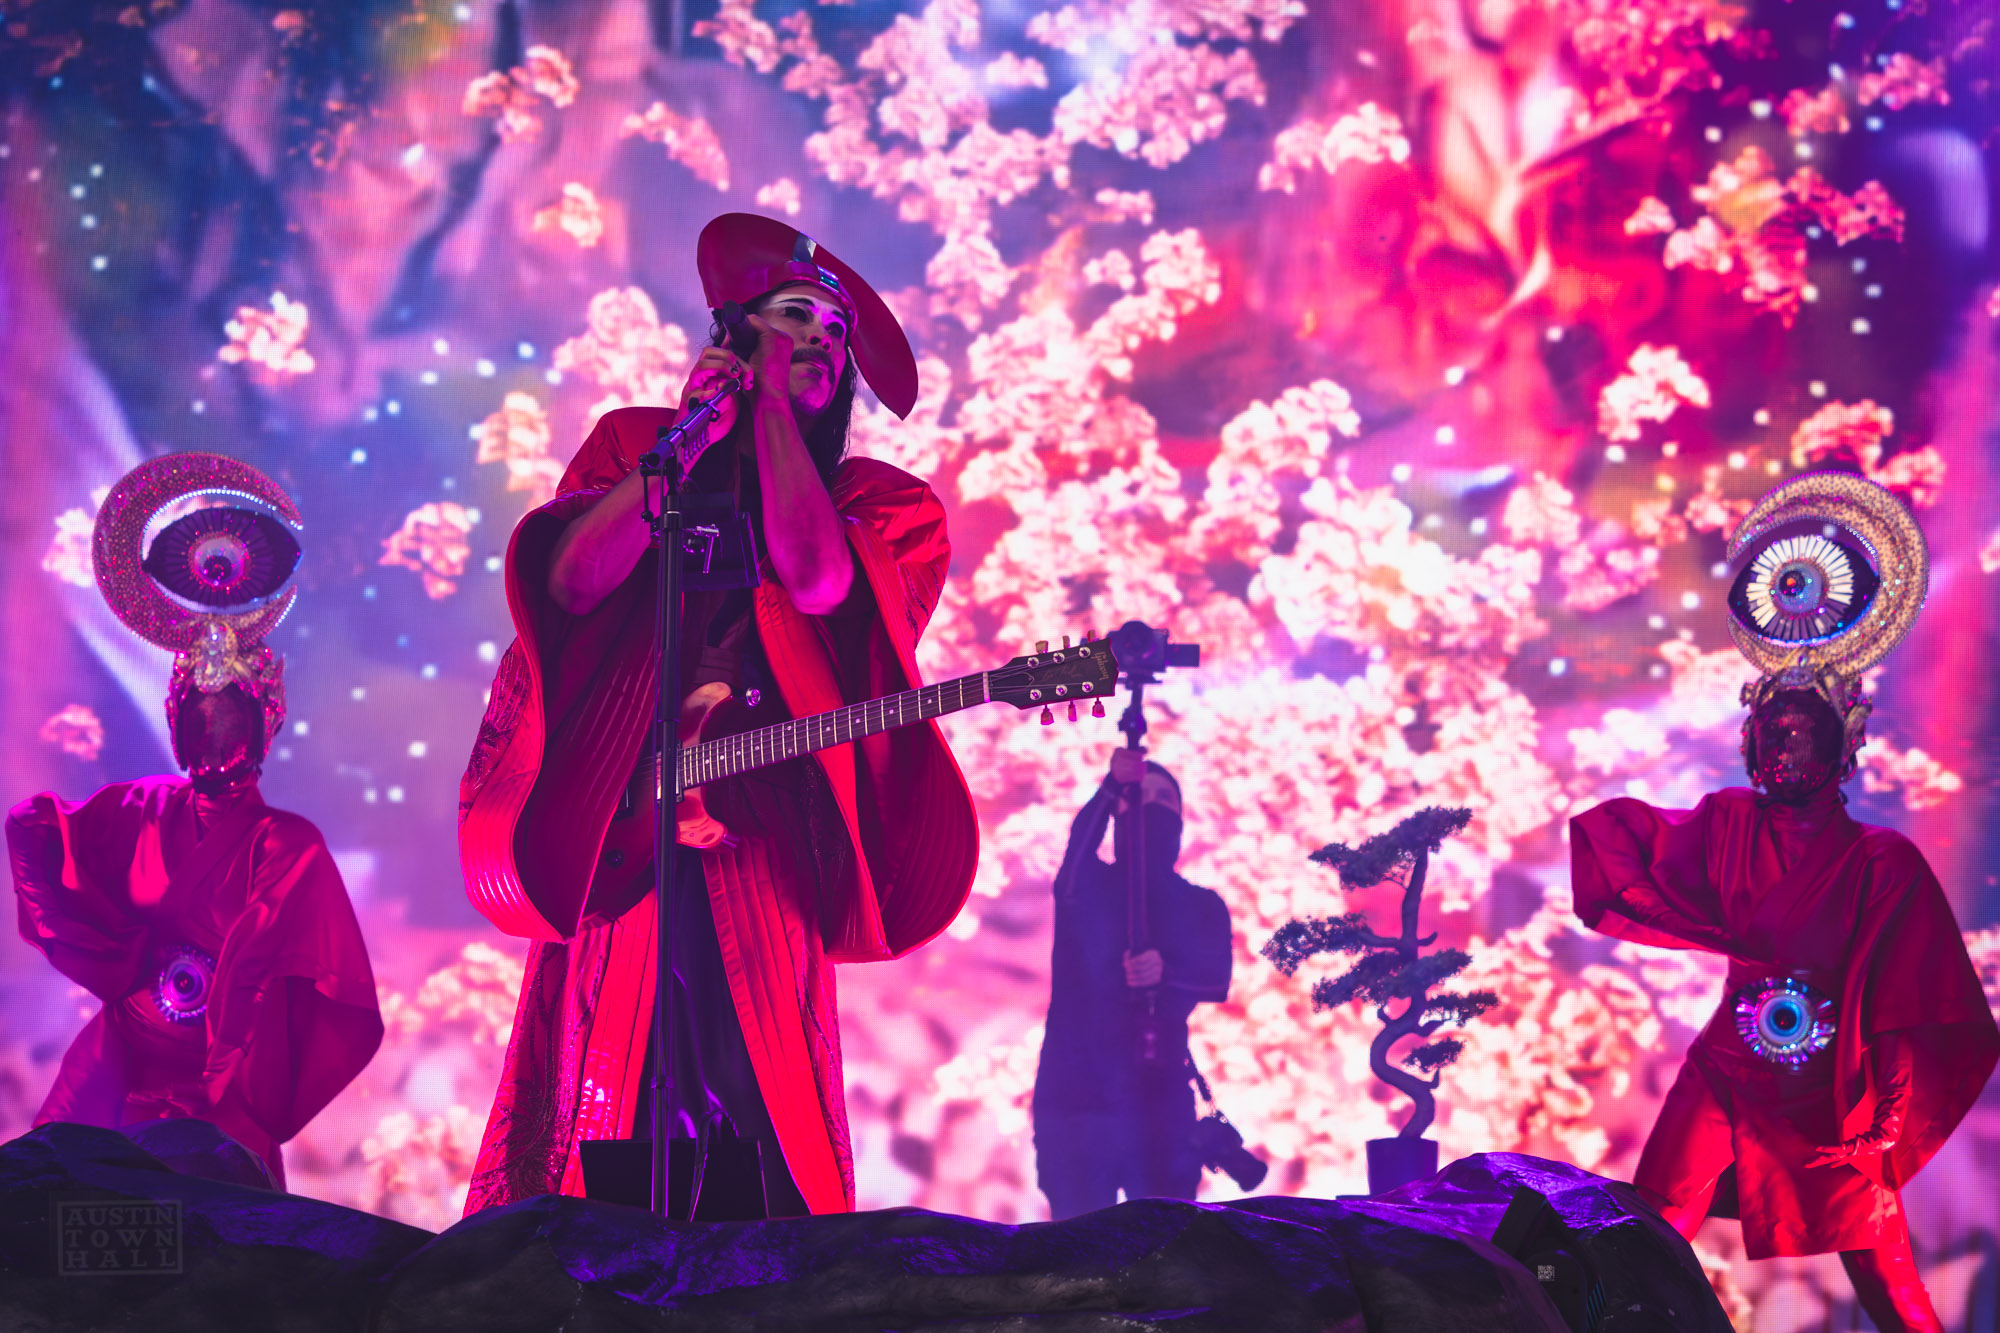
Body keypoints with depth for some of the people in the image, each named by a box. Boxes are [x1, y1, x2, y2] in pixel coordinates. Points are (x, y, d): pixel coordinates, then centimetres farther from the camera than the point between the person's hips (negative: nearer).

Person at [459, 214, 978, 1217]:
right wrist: (696, 437, -8)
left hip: (758, 825, 0)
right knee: (597, 1074, -3)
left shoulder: (864, 497, 13)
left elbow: (815, 578, -11)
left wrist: (771, 400, -4)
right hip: (612, 823, 0)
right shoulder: (632, 447, 14)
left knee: (755, 1085, -5)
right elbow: (573, 580, -5)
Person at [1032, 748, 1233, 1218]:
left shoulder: (1201, 907, 12)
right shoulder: (1089, 888, 8)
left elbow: (1217, 974, -7)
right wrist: (1112, 788, -32)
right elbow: (1076, 860, -16)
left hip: (1160, 1097, 1)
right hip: (1075, 1093, -1)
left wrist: (1167, 971, -29)